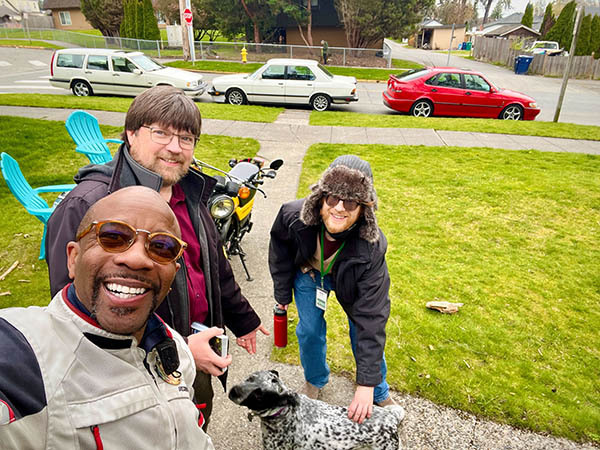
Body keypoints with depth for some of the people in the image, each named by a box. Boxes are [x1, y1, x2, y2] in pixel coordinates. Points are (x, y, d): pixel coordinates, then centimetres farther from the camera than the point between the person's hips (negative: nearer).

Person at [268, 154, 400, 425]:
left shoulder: (371, 248, -40)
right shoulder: (293, 216, -36)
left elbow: (371, 317, -36)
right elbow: (280, 253, -11)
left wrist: (366, 384, -34)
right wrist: (283, 293, 2)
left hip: (350, 281, -1)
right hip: (308, 272, 1)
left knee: (365, 333, 3)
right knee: (310, 331, 4)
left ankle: (379, 393, 33)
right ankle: (315, 381, 37)